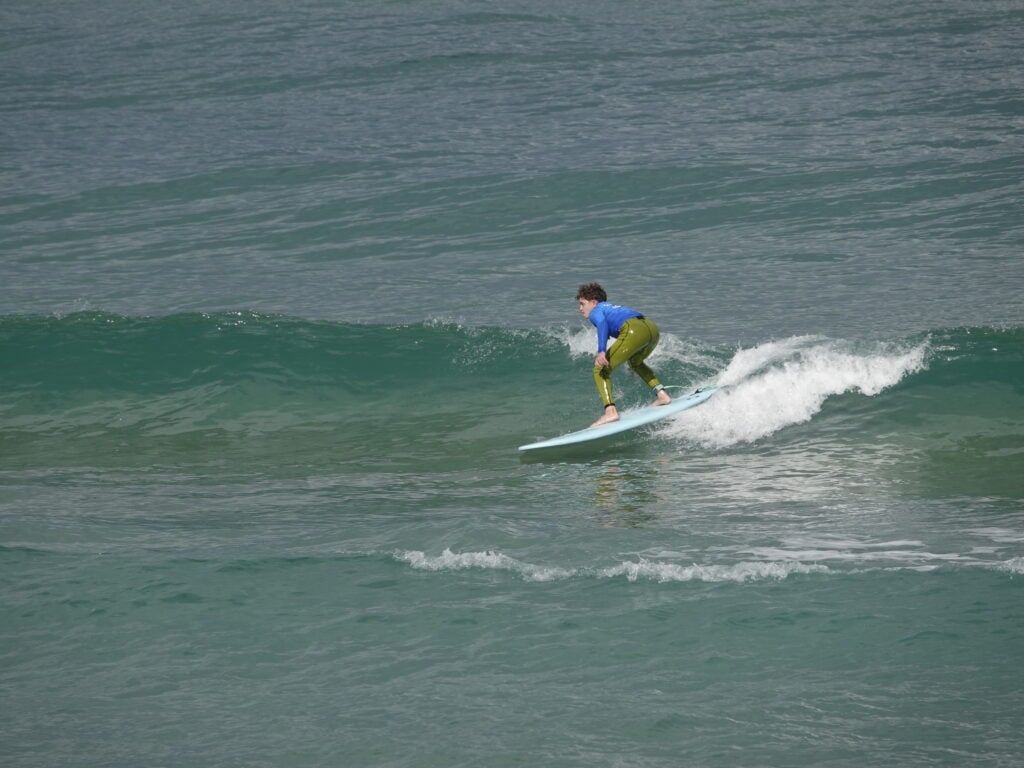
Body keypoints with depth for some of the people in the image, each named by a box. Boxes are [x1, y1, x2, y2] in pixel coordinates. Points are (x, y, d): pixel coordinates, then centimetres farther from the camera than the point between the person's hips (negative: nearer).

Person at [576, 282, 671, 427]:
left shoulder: (596, 312, 14)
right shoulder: (612, 308, 37)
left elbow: (602, 323, -9)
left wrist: (601, 351, -24)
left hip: (633, 332, -8)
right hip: (652, 328, 8)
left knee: (600, 371, -1)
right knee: (635, 361, 39)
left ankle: (610, 411, -18)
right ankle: (661, 394, 27)